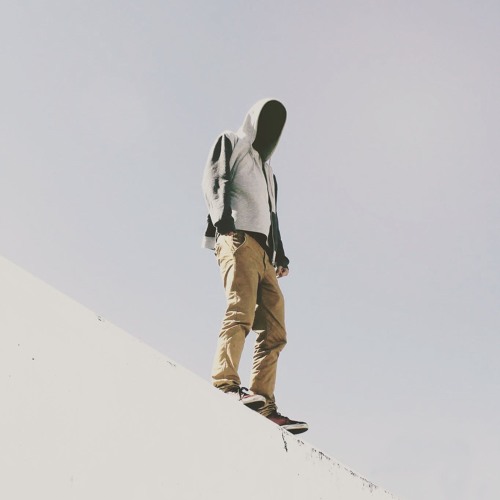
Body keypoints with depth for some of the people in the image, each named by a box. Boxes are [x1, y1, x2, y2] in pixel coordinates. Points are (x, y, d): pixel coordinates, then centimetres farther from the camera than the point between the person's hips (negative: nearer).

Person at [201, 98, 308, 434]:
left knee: (274, 332, -3)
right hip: (238, 237, -7)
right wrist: (222, 216, -20)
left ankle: (264, 406, -7)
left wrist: (280, 255, 17)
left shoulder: (267, 171, 37)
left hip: (263, 250, 7)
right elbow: (213, 181, -1)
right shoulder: (230, 144, 17)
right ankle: (225, 385, -35)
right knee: (241, 310, -27)